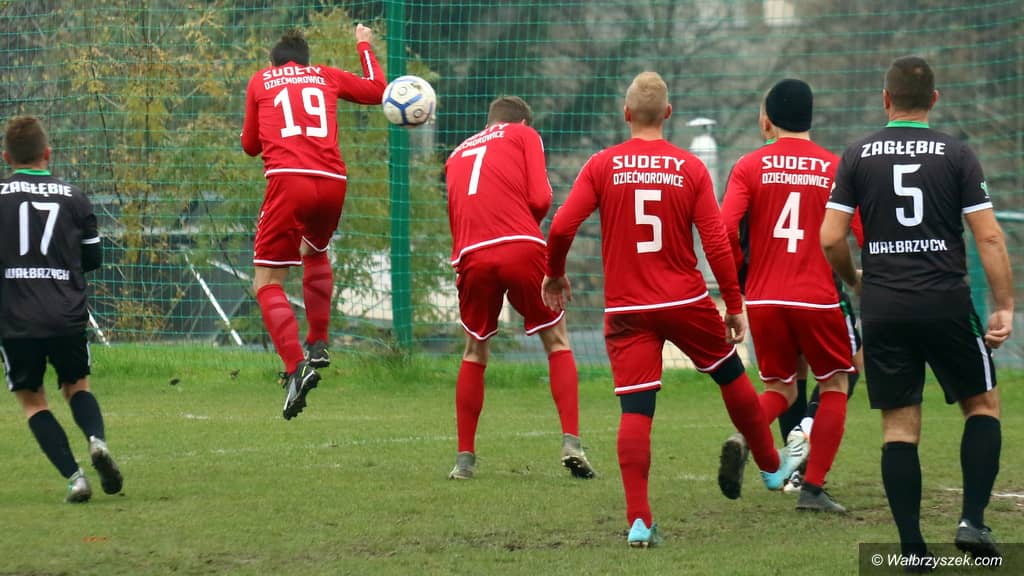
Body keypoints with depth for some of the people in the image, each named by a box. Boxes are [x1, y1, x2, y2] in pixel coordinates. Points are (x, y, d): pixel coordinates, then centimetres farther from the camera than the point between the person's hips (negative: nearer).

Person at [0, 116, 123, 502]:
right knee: (76, 385, 22)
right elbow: (93, 259, 11)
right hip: (67, 317, 2)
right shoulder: (73, 198, 5)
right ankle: (97, 440, -10)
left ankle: (73, 475, -6)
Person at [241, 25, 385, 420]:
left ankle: (296, 367, -21)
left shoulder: (260, 81, 18)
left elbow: (250, 145, 24)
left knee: (267, 283, -1)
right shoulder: (325, 77, 21)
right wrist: (364, 46, 47)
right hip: (333, 182, 3)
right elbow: (377, 90, 33)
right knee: (315, 253, 34)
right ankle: (318, 344, 27)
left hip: (288, 180, -3)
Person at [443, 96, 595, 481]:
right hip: (521, 246, -3)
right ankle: (571, 444, -3)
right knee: (557, 342, 11)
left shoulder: (458, 154, 29)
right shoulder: (524, 135, 15)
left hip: (471, 255, 3)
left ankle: (464, 458, 14)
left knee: (475, 353, 19)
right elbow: (540, 199, 3)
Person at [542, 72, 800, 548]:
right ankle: (772, 466, 42)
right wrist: (735, 306, 3)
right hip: (687, 302, 0)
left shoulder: (602, 166, -4)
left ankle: (638, 521, -13)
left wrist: (554, 275, 8)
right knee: (732, 377, 23)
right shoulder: (691, 168, -4)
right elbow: (717, 243, -6)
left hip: (626, 309, 0)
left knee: (635, 411, -3)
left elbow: (561, 227, -10)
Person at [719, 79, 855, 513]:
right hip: (818, 298, -2)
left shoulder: (749, 167, 0)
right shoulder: (836, 168, 0)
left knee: (780, 388, 19)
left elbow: (723, 232, -9)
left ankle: (744, 434, -13)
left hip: (763, 299, 2)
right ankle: (813, 489, 8)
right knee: (835, 384, 17)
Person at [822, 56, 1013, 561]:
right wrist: (1004, 306, -1)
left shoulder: (858, 156, 3)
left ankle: (911, 547, 0)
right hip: (946, 304, -2)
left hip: (883, 309, 2)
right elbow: (989, 237, -6)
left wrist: (854, 280, 20)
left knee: (899, 425, 6)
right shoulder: (956, 155, -1)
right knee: (982, 404, 15)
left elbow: (830, 239, 0)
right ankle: (973, 519, 1)